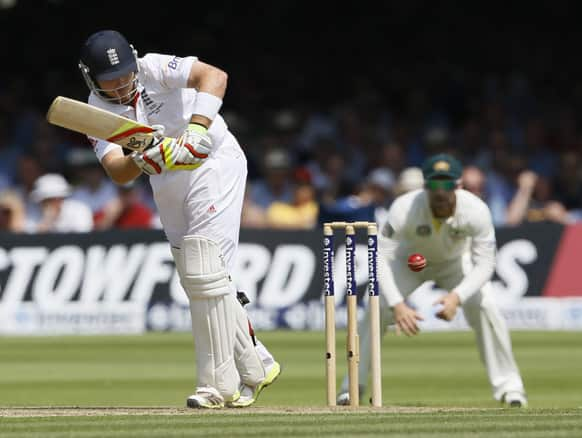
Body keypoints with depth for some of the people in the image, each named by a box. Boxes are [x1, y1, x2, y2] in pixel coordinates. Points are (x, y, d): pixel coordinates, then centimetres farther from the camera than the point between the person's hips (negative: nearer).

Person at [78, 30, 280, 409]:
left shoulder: (154, 69, -16)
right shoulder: (98, 113, -3)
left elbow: (214, 76, -32)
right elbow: (117, 172, -16)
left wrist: (197, 129, -43)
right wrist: (142, 161, -38)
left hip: (214, 164, -7)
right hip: (169, 189, 7)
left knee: (204, 273, -15)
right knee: (197, 280, 10)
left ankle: (221, 383, -10)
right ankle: (255, 366, 24)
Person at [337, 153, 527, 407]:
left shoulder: (476, 210, -34)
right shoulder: (405, 208, -37)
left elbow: (484, 264, -31)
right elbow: (380, 257, -38)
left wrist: (457, 297, -47)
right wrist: (397, 305, -48)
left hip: (457, 261, 0)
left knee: (485, 308, -21)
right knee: (378, 309, -19)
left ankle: (508, 385, -7)